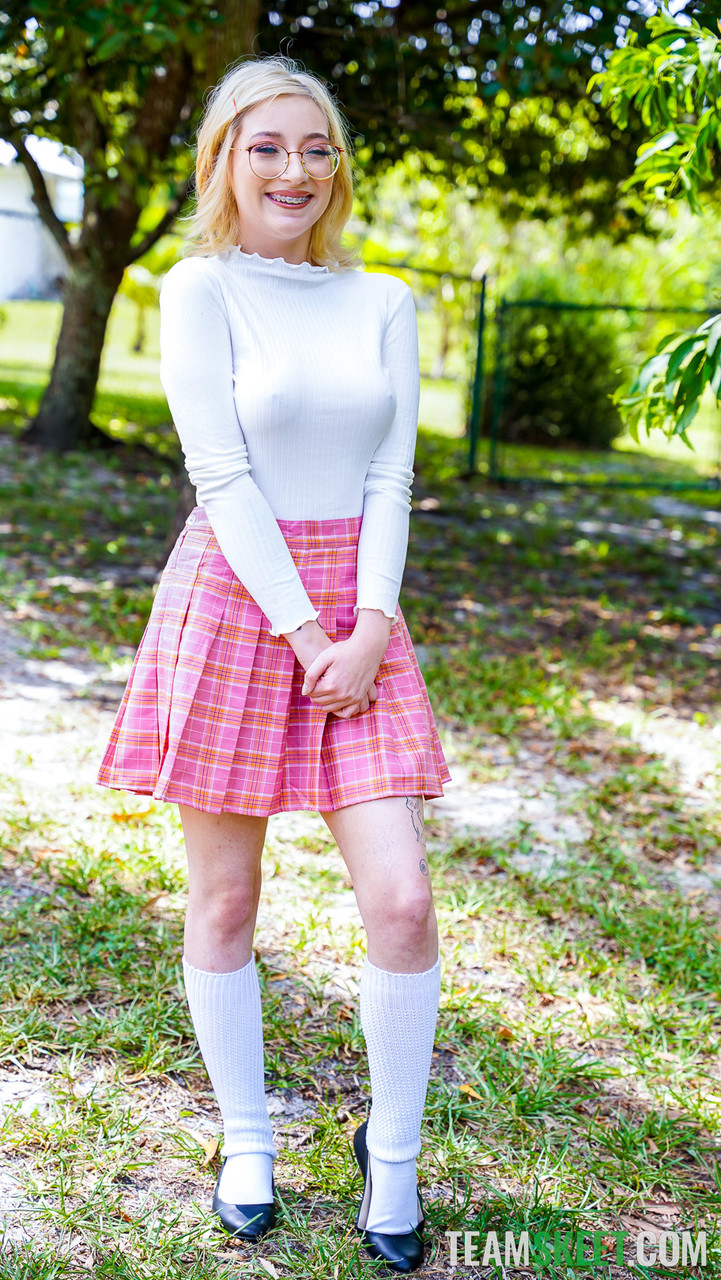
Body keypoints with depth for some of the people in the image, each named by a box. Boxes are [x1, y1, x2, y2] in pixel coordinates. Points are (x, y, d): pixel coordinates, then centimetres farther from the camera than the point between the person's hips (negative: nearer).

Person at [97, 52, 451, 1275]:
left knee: (401, 902, -4)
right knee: (224, 905, 6)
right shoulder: (201, 289, -3)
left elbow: (390, 478, 5)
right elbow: (223, 475, -10)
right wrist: (304, 635, -13)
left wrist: (371, 629, -8)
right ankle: (246, 1141, 27)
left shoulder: (383, 303, 9)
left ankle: (392, 1146, 18)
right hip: (232, 599, -3)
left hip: (357, 616, 3)